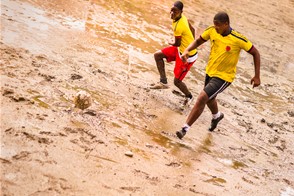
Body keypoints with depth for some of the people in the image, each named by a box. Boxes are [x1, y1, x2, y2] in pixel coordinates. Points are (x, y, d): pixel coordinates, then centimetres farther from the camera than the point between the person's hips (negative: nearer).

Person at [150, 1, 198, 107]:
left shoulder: (178, 26, -31)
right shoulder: (182, 17, -5)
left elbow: (177, 44, -18)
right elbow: (192, 29, 10)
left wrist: (170, 43, 6)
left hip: (187, 56, -10)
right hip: (181, 49, 10)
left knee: (177, 81, 2)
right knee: (157, 55, 10)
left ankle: (189, 96, 32)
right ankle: (163, 82, 18)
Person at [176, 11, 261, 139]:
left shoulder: (238, 39, -24)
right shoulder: (211, 31, -12)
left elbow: (255, 53, -13)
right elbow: (198, 41, 5)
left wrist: (257, 76, -13)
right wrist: (187, 50, -16)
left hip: (223, 77, -6)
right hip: (210, 71, 7)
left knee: (202, 98, -22)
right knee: (209, 99, 28)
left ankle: (185, 129, -12)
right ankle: (217, 116, 63)